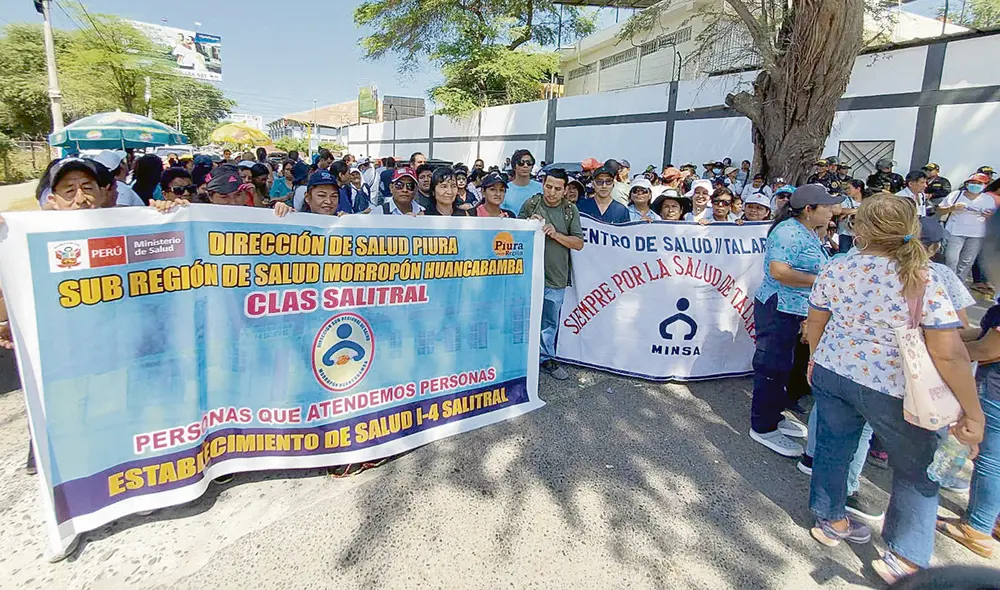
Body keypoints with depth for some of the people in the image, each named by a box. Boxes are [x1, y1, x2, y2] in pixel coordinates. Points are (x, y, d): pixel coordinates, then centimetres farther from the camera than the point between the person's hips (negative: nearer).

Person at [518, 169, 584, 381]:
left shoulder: (570, 210, 3)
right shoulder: (531, 204, 0)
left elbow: (579, 244, 0)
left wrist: (556, 234, -14)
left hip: (556, 277, 2)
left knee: (550, 322, 14)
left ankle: (546, 358, 30)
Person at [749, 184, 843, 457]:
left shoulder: (810, 233, 13)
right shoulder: (788, 231, -19)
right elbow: (779, 271, -28)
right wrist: (819, 280, -22)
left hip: (801, 312, 10)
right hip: (779, 311, -10)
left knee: (786, 366, 19)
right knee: (772, 366, -1)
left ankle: (774, 415, 35)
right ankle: (763, 427, 11)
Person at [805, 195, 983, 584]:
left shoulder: (835, 270, -8)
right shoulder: (923, 280, -18)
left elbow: (815, 323, 4)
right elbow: (949, 354, -20)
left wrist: (817, 357, 23)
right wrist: (973, 413, -10)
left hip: (831, 372, 4)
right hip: (890, 388, -3)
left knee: (833, 446, 21)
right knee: (917, 469, 18)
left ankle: (831, 521, 41)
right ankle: (903, 558, 24)